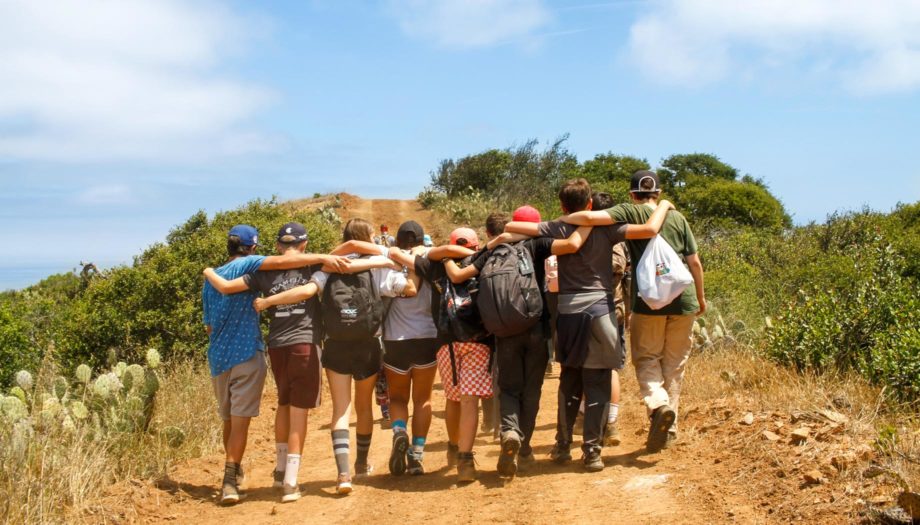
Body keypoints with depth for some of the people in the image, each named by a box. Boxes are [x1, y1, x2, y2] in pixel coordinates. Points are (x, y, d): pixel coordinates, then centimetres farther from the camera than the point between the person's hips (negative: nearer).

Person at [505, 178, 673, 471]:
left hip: (566, 311, 3)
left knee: (569, 380, 16)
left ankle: (563, 445, 21)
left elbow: (511, 226, -4)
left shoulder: (557, 230, 3)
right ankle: (592, 451, 0)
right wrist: (663, 206, 10)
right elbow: (650, 230, -9)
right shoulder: (605, 229, -1)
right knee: (597, 384, 2)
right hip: (598, 308, -3)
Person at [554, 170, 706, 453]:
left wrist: (559, 221, -1)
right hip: (683, 301, 3)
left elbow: (589, 217, -18)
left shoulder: (630, 213, -1)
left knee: (646, 358, 10)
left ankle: (658, 404, -17)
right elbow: (695, 262, 11)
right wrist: (701, 298, 23)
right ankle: (669, 429, 13)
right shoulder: (677, 218, 10)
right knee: (674, 364, 12)